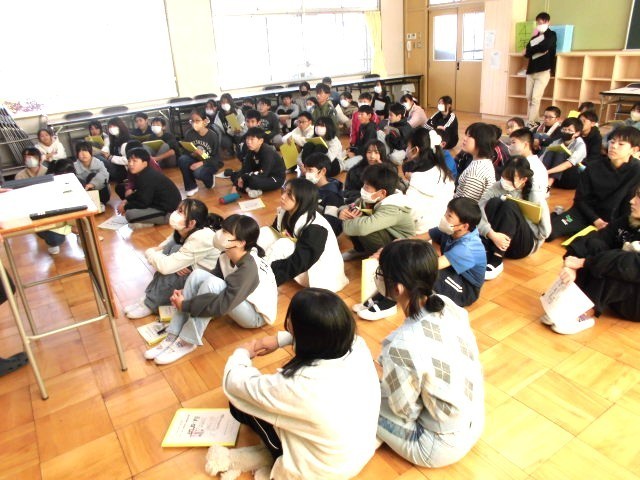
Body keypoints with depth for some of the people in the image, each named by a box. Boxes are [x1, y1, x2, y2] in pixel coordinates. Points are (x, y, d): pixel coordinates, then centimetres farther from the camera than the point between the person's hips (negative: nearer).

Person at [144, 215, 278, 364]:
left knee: (212, 283, -32)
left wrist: (185, 305, -27)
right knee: (197, 275, -14)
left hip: (258, 315, -7)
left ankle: (187, 342, -19)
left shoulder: (248, 269, -33)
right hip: (236, 301, 8)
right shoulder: (226, 256, -9)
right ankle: (173, 336, -14)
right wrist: (184, 294, -13)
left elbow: (222, 305, -36)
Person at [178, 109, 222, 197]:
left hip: (211, 163, -4)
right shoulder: (189, 134, -8)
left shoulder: (212, 136, -17)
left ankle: (210, 178, 6)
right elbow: (185, 151, -4)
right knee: (182, 159, -26)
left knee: (198, 173, -35)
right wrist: (192, 153, -28)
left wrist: (202, 163, -27)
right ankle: (191, 187, -7)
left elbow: (216, 157, -15)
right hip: (195, 160, 4)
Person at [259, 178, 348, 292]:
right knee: (264, 232, -9)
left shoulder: (315, 228, -29)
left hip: (320, 274, -7)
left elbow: (299, 263, -32)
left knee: (283, 244, -31)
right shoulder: (284, 212, -7)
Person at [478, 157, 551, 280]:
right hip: (493, 239, 2)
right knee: (493, 202, -24)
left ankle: (496, 260, -33)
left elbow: (545, 231, -10)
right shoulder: (497, 187, -6)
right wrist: (492, 235, -34)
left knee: (509, 205, -29)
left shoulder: (535, 196, -10)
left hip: (524, 243, -2)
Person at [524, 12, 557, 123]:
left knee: (535, 98, -14)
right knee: (529, 98, 4)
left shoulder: (551, 35, 3)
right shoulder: (536, 35, 19)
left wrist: (530, 51, -3)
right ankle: (532, 121, 12)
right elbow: (526, 52, 8)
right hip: (531, 70, 6)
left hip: (543, 71, -6)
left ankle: (531, 123, -15)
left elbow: (544, 47, -16)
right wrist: (538, 50, -10)